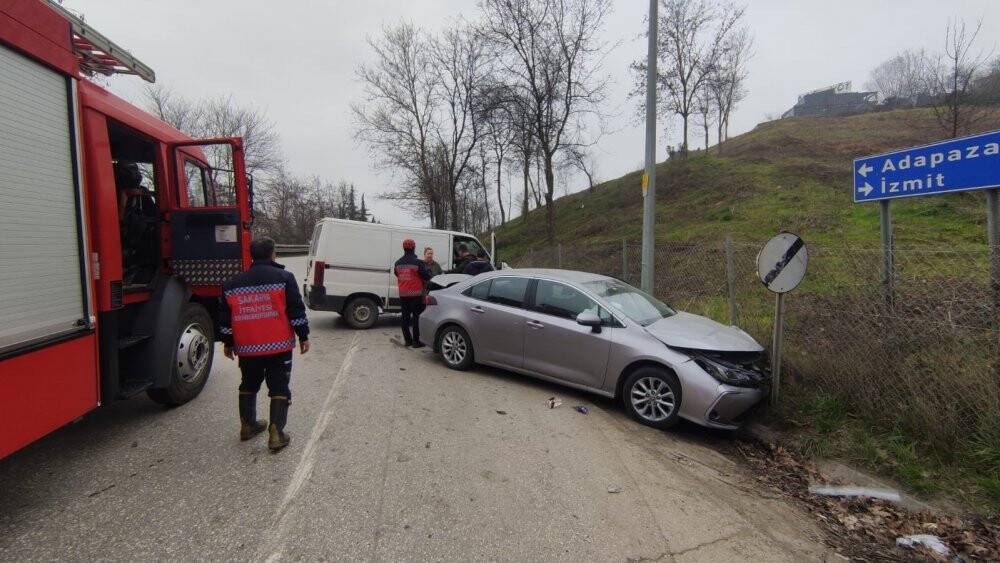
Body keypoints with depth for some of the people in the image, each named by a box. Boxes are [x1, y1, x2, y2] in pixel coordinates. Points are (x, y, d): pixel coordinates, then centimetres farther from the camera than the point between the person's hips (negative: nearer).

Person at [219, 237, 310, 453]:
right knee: (279, 388, 2)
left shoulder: (233, 284, 7)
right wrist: (303, 336, -2)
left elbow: (225, 318, 12)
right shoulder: (284, 277, -7)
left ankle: (248, 425, 33)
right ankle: (276, 432, -3)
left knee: (249, 385, 23)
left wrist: (228, 343, 23)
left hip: (247, 347, 4)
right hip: (278, 346, -4)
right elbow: (296, 311, -10)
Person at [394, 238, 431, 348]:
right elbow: (427, 276, -10)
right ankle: (416, 341, 0)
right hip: (415, 294, -5)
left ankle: (407, 339, 17)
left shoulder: (398, 263, 4)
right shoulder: (418, 262, -13)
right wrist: (428, 271, 10)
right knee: (416, 316, 0)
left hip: (403, 294, 5)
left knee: (405, 316, 12)